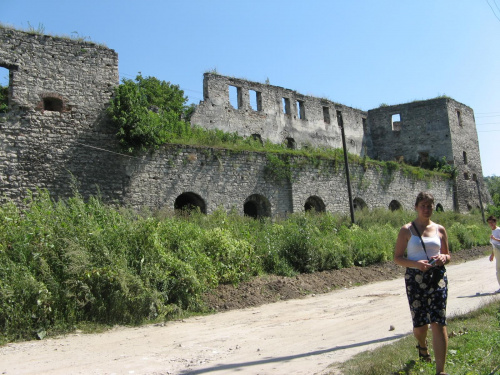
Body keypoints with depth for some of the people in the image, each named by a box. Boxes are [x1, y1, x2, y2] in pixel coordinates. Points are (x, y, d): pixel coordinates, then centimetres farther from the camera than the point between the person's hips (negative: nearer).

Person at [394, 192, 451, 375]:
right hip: (415, 279, -1)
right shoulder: (407, 230, -1)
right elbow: (397, 257, -2)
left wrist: (443, 257, -8)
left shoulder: (440, 229, 7)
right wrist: (415, 264, -19)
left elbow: (448, 255, 16)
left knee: (438, 322, -8)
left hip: (437, 278, 1)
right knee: (420, 323, 7)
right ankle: (422, 345, 44)